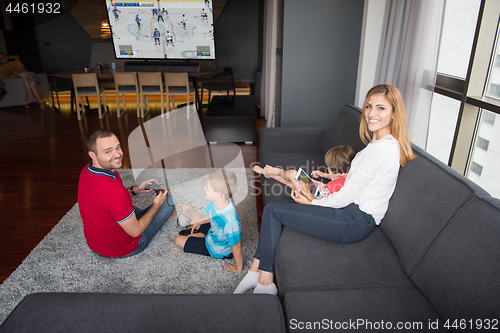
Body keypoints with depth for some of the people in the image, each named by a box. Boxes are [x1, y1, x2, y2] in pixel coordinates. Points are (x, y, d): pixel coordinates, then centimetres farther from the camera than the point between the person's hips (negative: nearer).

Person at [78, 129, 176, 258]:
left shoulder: (86, 171, -10)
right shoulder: (114, 190, -38)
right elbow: (135, 231, -26)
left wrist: (134, 189, 5)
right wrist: (156, 206, -12)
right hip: (122, 249, -7)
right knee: (167, 198, 1)